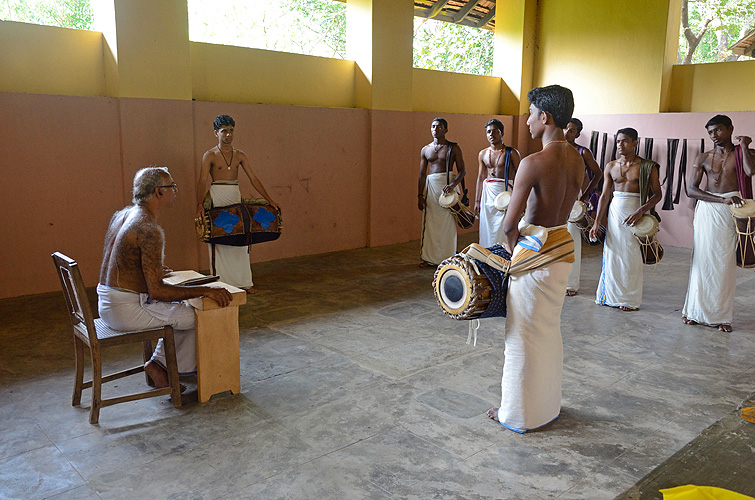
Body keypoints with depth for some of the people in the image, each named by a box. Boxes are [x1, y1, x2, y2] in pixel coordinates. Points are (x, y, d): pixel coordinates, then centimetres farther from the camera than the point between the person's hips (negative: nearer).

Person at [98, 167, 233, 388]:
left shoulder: (121, 215, 7)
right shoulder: (150, 231, -23)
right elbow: (157, 291, -25)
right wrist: (205, 291, -23)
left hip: (105, 304, 10)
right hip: (127, 309, -10)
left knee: (178, 305, 24)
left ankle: (160, 363, 22)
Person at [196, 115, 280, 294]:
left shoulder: (239, 155, 8)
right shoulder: (210, 155, -3)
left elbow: (253, 179, 7)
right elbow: (202, 181, -12)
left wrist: (269, 200, 1)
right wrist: (200, 204, -27)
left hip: (235, 198, 4)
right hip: (217, 199, -4)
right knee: (219, 241, -2)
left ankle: (244, 281, 14)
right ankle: (221, 283, 7)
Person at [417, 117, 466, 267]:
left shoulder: (453, 148, 3)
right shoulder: (425, 150, 12)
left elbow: (462, 170, -1)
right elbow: (422, 174, 13)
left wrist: (452, 185, -18)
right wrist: (420, 195, 7)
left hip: (448, 184, -3)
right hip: (431, 185, 3)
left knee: (447, 222, -2)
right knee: (430, 222, 2)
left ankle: (447, 257, 7)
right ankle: (429, 257, 9)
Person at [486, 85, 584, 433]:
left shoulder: (533, 163, -22)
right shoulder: (576, 161, 4)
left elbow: (509, 223, -21)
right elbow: (564, 209, 11)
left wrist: (511, 245, 0)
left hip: (533, 251, -8)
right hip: (562, 246, 8)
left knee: (524, 335, 5)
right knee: (550, 330, 20)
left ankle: (520, 413, 20)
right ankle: (548, 404, 34)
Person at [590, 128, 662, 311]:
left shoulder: (647, 167, -2)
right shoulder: (611, 167, 8)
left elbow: (657, 194, -3)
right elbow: (604, 195, 8)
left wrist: (641, 211, -19)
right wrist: (597, 222, 3)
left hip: (634, 212, -3)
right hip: (614, 212, 3)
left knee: (631, 257, 1)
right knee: (612, 254, 5)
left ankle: (631, 299, 13)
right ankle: (613, 296, 18)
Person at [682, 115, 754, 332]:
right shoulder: (703, 158, 10)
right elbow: (691, 190, -2)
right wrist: (722, 199, -13)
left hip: (731, 211, -1)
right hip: (707, 210, 1)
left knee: (725, 264, -2)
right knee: (703, 261, 0)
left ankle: (721, 315, 5)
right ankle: (696, 311, 10)